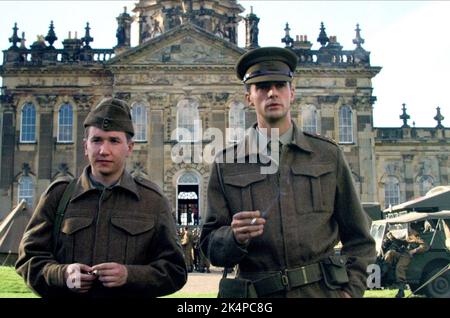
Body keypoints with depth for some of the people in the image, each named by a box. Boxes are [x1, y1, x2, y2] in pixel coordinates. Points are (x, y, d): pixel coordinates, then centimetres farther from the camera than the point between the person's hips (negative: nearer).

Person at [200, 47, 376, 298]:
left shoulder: (328, 154, 3)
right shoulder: (226, 164, 0)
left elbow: (358, 237, 8)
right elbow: (211, 246, 0)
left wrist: (351, 290, -3)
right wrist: (235, 237, -20)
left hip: (324, 290, 1)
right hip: (258, 295, 0)